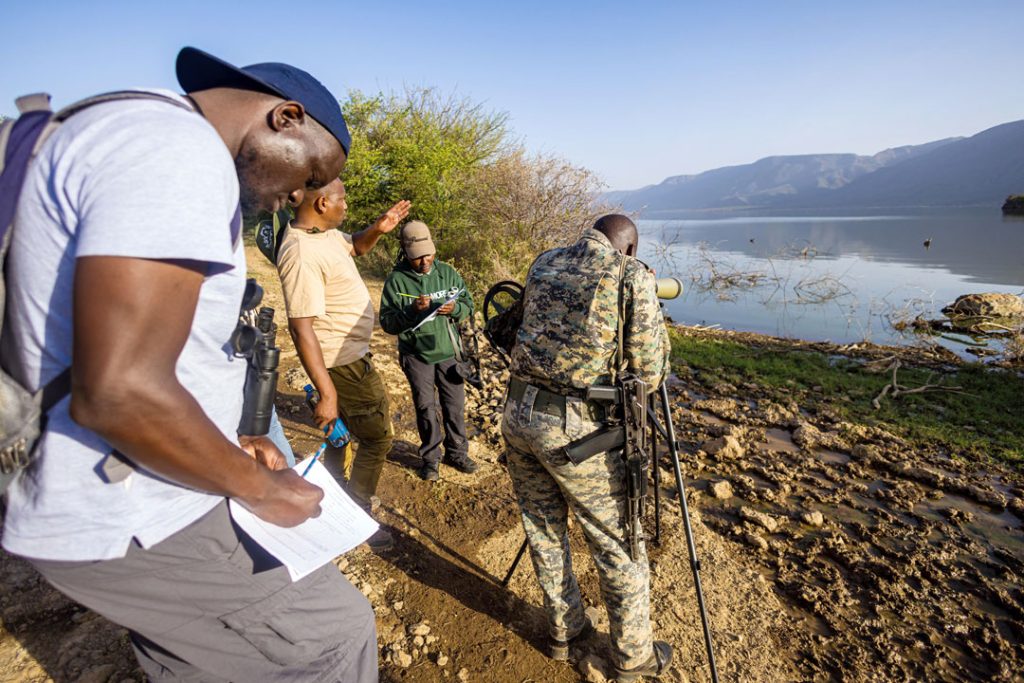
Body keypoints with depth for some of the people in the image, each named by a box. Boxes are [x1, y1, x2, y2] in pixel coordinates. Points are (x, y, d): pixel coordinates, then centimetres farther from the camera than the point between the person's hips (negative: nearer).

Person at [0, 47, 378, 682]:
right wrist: (256, 486, -15)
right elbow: (117, 390, -30)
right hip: (135, 525, -10)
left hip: (105, 500, 10)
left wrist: (231, 449, 9)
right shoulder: (180, 149, -21)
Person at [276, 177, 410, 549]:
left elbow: (355, 245, 22)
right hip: (341, 361, -11)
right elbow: (302, 328, -30)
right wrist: (327, 393, -31)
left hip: (352, 351, 11)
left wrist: (378, 229, 0)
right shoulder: (302, 253, -28)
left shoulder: (325, 232, 1)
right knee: (377, 438, 1)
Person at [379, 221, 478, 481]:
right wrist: (411, 310, -27)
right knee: (426, 408, 8)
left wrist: (454, 308, -18)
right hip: (416, 355, -2)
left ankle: (457, 453, 29)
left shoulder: (447, 272, 0)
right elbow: (387, 323, -10)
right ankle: (430, 458, 26)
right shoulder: (396, 280, -8)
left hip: (448, 352, 2)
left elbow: (468, 304, 4)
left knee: (455, 405, 10)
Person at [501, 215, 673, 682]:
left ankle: (564, 632, 44)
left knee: (544, 529, 22)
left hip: (517, 414, 6)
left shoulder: (543, 264, 11)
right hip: (574, 428, -6)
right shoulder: (633, 275, -5)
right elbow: (648, 374, -5)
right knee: (619, 544, 15)